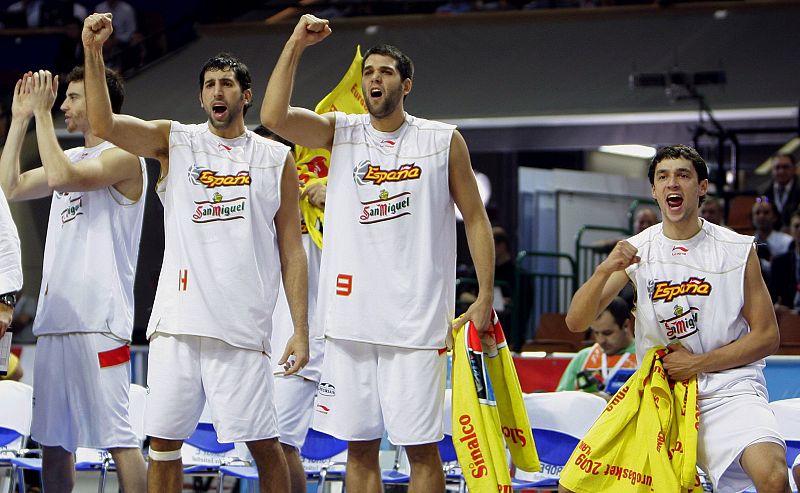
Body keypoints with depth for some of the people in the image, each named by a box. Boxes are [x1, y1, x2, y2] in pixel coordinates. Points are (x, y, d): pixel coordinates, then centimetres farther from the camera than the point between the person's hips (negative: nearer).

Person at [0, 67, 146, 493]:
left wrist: (43, 113, -12)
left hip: (98, 318, -9)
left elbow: (62, 178, -20)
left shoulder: (123, 157, -6)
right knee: (51, 439, 9)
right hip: (55, 317, 9)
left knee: (117, 436, -13)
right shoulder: (72, 158, 21)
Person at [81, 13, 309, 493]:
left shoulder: (277, 159, 8)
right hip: (178, 322, 1)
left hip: (243, 326, -1)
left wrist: (301, 328, 1)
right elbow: (104, 124, -6)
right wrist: (94, 53, -17)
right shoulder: (174, 141, 10)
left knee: (264, 444, -2)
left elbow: (291, 250, 7)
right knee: (163, 441, 3)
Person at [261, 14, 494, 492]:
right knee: (360, 445, 5)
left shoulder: (443, 141, 4)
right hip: (351, 319, 2)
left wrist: (485, 297, 1)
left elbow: (476, 218, 7)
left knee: (421, 446, -2)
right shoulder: (340, 131, 8)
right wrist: (295, 45, -13)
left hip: (417, 322, -2)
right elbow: (273, 117, -9)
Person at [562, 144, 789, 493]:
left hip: (728, 386, -3)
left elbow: (766, 336, 0)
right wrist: (605, 270, -20)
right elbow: (576, 323, -2)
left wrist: (697, 364, -10)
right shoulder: (636, 251, 4)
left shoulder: (738, 250, -1)